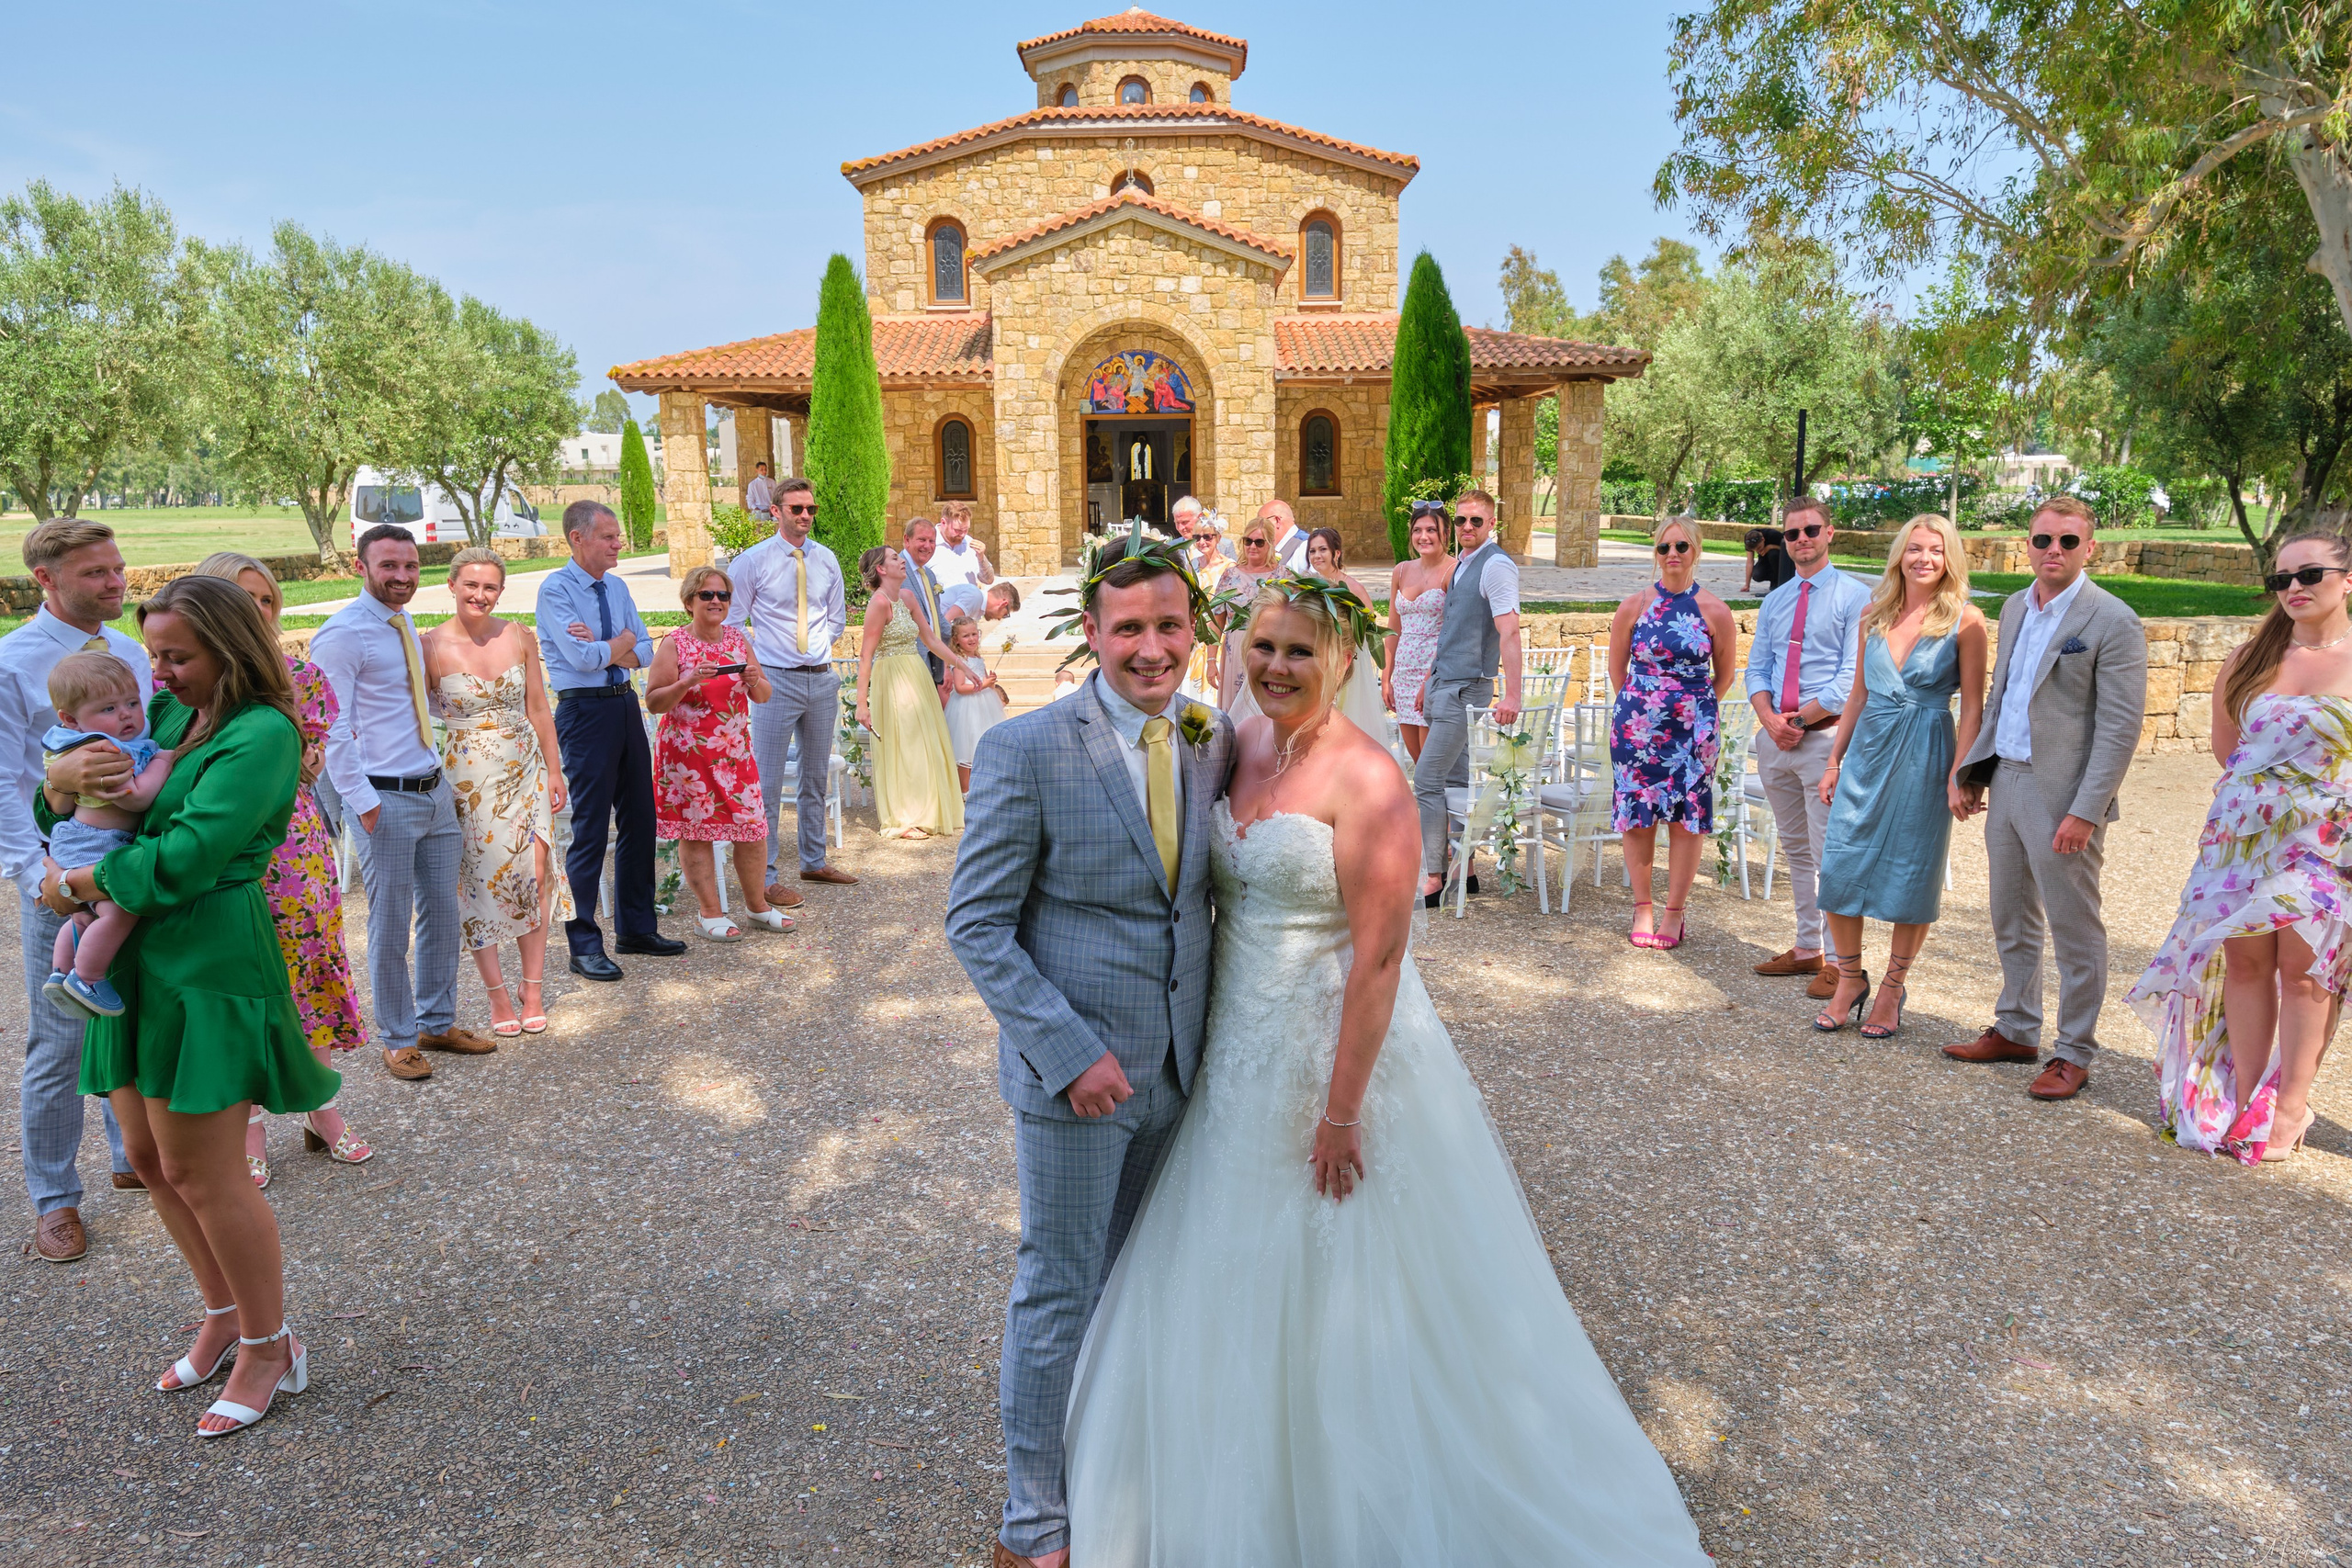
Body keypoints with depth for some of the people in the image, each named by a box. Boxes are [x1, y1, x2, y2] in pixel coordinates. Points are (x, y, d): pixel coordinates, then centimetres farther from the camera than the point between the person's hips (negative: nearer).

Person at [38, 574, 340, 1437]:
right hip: (139, 961, 8)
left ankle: (269, 1346, 17)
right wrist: (62, 776, -8)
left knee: (200, 1171, -2)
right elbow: (60, 813, 15)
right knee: (149, 1156, 15)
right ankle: (223, 1314, 35)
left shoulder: (262, 734, -14)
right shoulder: (168, 714, 11)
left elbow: (186, 856, -21)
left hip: (210, 967, -8)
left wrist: (75, 885, -9)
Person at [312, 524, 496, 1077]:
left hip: (435, 792, 7)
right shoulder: (343, 633, -11)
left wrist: (444, 779, 20)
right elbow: (334, 727, -14)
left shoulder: (407, 625, 12)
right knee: (391, 926, 4)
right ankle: (397, 1039, 19)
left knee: (443, 916, 14)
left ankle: (437, 1023, 29)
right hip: (386, 801, -7)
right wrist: (364, 803, -17)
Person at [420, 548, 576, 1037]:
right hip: (469, 777, -2)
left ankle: (532, 989, 11)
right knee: (481, 882, 2)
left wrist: (554, 771, 9)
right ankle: (499, 995, 15)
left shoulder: (520, 638, 2)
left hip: (525, 771, 3)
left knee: (534, 877, -2)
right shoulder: (432, 645, -7)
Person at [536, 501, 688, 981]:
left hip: (626, 706, 7)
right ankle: (584, 945, 7)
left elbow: (643, 654, 5)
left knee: (640, 819, 11)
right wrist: (621, 642, -1)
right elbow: (583, 658, -18)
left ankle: (635, 928, 24)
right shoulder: (555, 590, -9)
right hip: (585, 711, -7)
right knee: (590, 829, -3)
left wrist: (600, 646, -12)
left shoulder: (617, 587, 12)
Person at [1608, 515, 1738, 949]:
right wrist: (1642, 704, 12)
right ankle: (1642, 909, 18)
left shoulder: (1715, 611, -1)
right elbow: (1617, 669, 11)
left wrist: (1694, 709, 10)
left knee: (1686, 819, 1)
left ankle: (1674, 913, 13)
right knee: (1637, 817, 4)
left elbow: (1724, 675, 10)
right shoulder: (1634, 606, 1)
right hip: (1637, 728, 1)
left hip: (1692, 730, -1)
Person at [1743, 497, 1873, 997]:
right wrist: (1770, 719, -6)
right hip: (1774, 738, 7)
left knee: (1830, 854, -6)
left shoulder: (1855, 596, -4)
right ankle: (1807, 949, 23)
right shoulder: (1774, 601, 15)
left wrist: (1800, 719, -14)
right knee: (1795, 850, 13)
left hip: (1825, 736, -6)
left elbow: (1853, 676, -12)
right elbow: (1757, 670, 12)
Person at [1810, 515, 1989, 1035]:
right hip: (1868, 750, 4)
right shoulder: (1874, 615, 9)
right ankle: (1850, 979, 17)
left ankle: (1893, 990, 20)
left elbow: (1972, 706, -5)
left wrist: (1960, 774, -13)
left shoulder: (1964, 620, -4)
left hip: (1925, 757, -3)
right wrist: (1834, 759, 10)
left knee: (1912, 875, 4)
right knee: (1840, 866, -1)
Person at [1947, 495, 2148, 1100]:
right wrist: (1971, 770, 12)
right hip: (2006, 781, 7)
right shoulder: (2015, 608, 11)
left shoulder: (2113, 622, -12)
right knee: (2012, 921, 17)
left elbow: (2120, 727, -15)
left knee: (2074, 931, 4)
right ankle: (2016, 1031, 32)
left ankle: (2074, 1054, 16)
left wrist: (2085, 811, -19)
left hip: (2061, 795, -7)